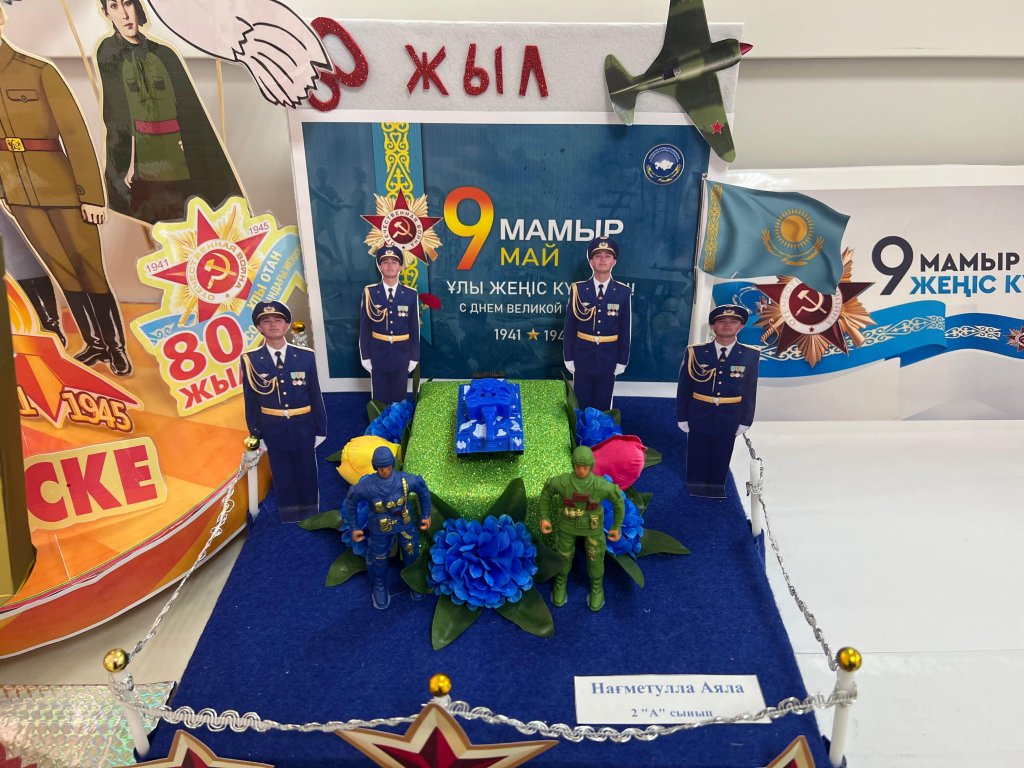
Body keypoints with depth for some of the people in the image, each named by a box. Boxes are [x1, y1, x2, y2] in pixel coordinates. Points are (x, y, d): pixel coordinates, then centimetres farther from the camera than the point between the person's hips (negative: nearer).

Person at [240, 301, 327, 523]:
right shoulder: (251, 360, -5)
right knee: (283, 478, 10)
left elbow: (315, 395, 1)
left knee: (307, 475, 12)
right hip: (273, 429, 0)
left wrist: (320, 429, 2)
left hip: (303, 427, 1)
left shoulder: (305, 356, -3)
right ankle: (291, 524, 24)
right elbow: (251, 401, 0)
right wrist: (256, 435, 0)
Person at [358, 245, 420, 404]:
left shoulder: (411, 294, -4)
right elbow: (364, 327, -1)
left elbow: (415, 328, 1)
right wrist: (365, 356, -1)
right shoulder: (369, 292, -5)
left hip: (402, 356, 1)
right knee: (379, 399, 9)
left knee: (399, 398, 12)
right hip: (378, 355, 0)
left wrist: (414, 357, 1)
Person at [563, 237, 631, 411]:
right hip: (582, 357, 0)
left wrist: (622, 360, 0)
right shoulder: (578, 290, -4)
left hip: (608, 359, 0)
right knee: (581, 405, 8)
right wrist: (568, 357, -2)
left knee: (603, 406, 10)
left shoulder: (623, 292, -3)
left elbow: (625, 330, 0)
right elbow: (569, 327, -1)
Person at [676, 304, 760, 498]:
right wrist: (682, 417, 0)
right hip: (698, 417, -1)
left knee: (720, 465, 12)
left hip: (729, 420, 1)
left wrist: (745, 421, 2)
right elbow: (683, 388, -1)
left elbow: (750, 391, 3)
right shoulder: (695, 352, -6)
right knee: (697, 464, 9)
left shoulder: (750, 355, -2)